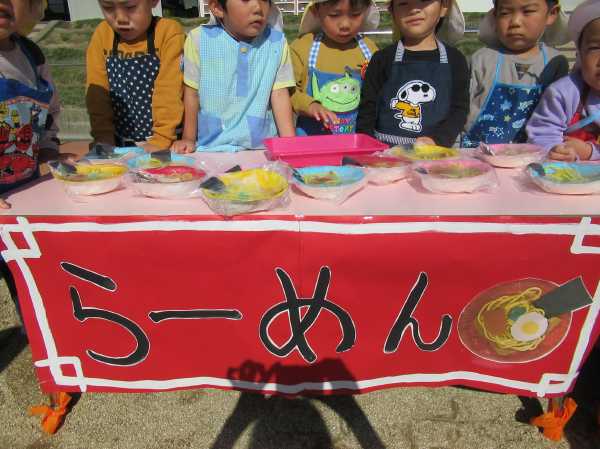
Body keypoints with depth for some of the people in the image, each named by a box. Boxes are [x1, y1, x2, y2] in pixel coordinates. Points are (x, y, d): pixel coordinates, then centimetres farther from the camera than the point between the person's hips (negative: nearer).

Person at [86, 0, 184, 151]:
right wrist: (104, 138, -6)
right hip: (119, 144, 4)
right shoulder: (102, 35, 6)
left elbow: (169, 93, -13)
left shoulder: (169, 33, -7)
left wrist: (160, 140, -19)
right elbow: (97, 93, 4)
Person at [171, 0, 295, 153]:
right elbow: (192, 93, 4)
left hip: (262, 147, 2)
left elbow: (279, 94, -1)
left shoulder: (277, 42, -2)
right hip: (211, 147, -1)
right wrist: (188, 139, 7)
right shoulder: (199, 39, -6)